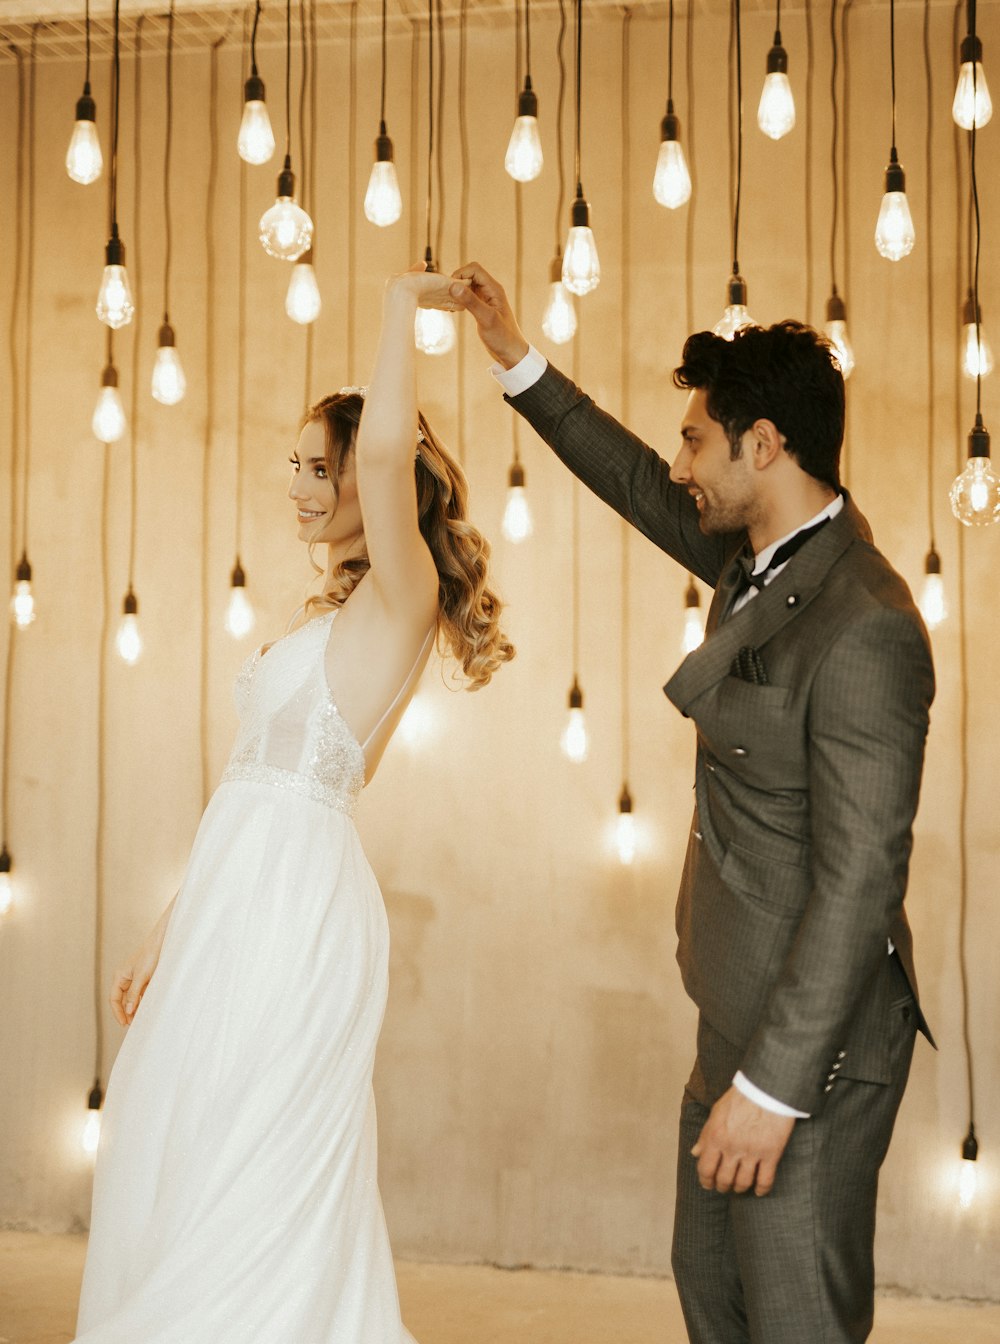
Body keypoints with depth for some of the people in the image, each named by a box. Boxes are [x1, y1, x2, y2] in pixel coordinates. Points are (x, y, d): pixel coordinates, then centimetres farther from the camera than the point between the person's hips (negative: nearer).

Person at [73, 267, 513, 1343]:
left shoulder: (400, 599, -8)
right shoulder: (328, 614, 19)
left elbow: (386, 448, -28)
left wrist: (404, 302, -14)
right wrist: (173, 928, 19)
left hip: (297, 907, -9)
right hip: (241, 898, 9)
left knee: (238, 1192, -4)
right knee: (187, 1185, 14)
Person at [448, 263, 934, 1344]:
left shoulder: (861, 631, -24)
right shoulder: (763, 562, 4)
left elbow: (859, 883, -26)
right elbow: (641, 490, 23)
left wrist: (773, 1087, -24)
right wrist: (518, 361, 21)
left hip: (811, 1045, -10)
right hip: (740, 1017, 10)